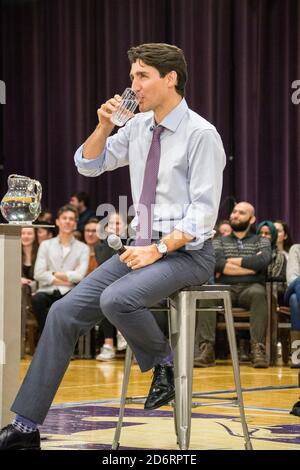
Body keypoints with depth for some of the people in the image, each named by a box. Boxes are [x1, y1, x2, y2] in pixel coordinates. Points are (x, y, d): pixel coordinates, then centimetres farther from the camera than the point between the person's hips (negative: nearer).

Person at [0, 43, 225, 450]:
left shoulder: (201, 135, -12)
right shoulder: (139, 127, 9)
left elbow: (203, 212, -16)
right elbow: (88, 164, 19)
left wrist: (159, 249, -23)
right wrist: (104, 126, 1)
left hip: (186, 253, -7)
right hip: (144, 248, 7)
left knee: (116, 299, -34)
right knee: (65, 312, -6)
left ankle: (164, 363, -4)